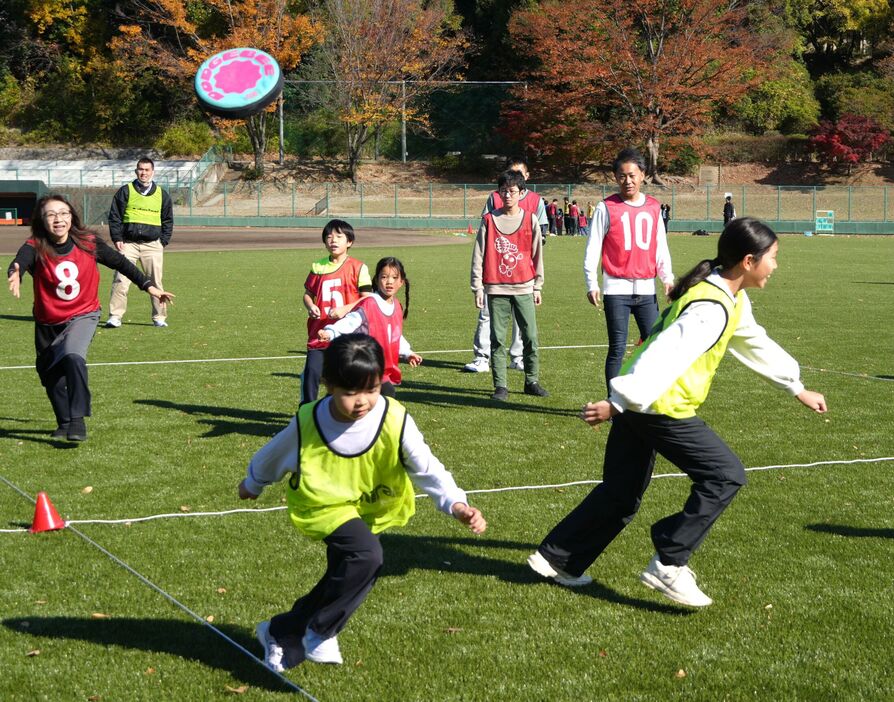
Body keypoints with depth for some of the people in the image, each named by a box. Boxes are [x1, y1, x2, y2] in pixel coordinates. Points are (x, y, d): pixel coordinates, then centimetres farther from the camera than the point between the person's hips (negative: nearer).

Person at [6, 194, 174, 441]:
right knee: (50, 375, 17)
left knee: (72, 356, -31)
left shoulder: (89, 243, -13)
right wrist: (14, 275, -65)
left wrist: (148, 285, 3)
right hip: (48, 322, 2)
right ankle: (65, 423, 43)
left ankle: (78, 419, -24)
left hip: (83, 316, -2)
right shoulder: (35, 248, -19)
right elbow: (19, 263, -41)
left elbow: (120, 262, 2)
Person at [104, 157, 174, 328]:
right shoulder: (125, 191, 7)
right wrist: (117, 239, -2)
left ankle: (159, 317, 9)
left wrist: (163, 242, 6)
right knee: (120, 280, -10)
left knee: (156, 282, 0)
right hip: (128, 243, -1)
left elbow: (168, 221, 16)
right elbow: (114, 216, 7)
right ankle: (115, 316, -8)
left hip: (153, 245, 1)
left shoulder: (162, 195, 12)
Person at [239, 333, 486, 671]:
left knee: (341, 579, 10)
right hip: (325, 506, -3)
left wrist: (456, 504, -36)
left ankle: (282, 633, 33)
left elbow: (426, 467, -20)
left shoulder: (395, 421, -22)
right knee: (365, 555, -30)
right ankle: (320, 632, -11)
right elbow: (274, 456, 0)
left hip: (373, 510, 4)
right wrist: (252, 484, 19)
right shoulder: (308, 423, -19)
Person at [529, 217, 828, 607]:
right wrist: (620, 402, -35)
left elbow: (757, 345, 28)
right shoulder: (711, 308, -20)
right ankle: (669, 563, -3)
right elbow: (667, 355, -29)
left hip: (638, 404, 10)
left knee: (621, 493, 18)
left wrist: (798, 388, 34)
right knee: (725, 475, -5)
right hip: (661, 407, -10)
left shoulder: (733, 300, 14)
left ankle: (556, 559, 25)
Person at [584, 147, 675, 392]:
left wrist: (667, 278, 1)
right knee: (617, 349, -2)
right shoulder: (606, 208, -1)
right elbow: (592, 249, -2)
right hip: (617, 289, -3)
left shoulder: (653, 207, 10)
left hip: (646, 289, 4)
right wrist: (592, 284, -10)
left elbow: (661, 247, 14)